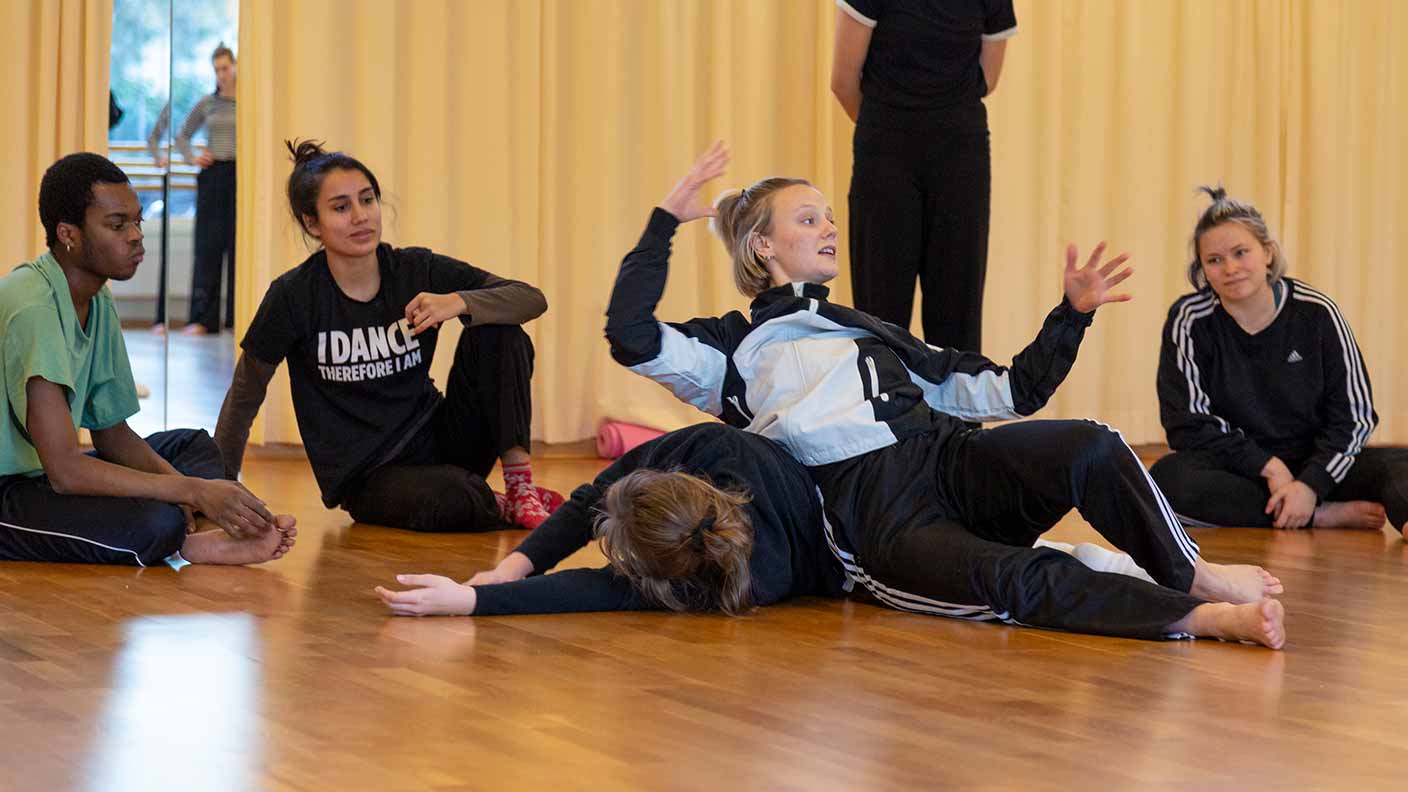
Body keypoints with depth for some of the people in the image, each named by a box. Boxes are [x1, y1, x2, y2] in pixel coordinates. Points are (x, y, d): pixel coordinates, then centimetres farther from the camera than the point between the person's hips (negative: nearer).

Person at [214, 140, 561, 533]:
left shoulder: (417, 270, -3)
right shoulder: (294, 295, -10)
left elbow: (532, 298, -7)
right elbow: (246, 391, 1)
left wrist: (459, 302, -25)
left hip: (433, 439, 4)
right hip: (364, 475, -4)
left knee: (498, 331, -16)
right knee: (455, 501, -36)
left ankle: (520, 484, -13)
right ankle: (501, 509, -1)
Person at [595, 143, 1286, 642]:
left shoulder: (876, 333, 34)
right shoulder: (734, 345, 19)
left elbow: (1009, 392, 31)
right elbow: (631, 336, 1)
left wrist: (1072, 314, 20)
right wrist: (667, 219, 1)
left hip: (948, 455, 6)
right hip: (867, 510, -6)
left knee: (1092, 447, -28)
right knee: (1020, 578, -37)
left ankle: (1193, 575, -23)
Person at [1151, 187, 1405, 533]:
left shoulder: (1316, 313, -3)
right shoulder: (1189, 321, -4)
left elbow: (1354, 416, -3)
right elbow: (1189, 425, -7)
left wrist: (1311, 484, -18)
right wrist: (1268, 466, -15)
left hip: (1314, 466, 1)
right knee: (1168, 478, -33)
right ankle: (1325, 516, -31)